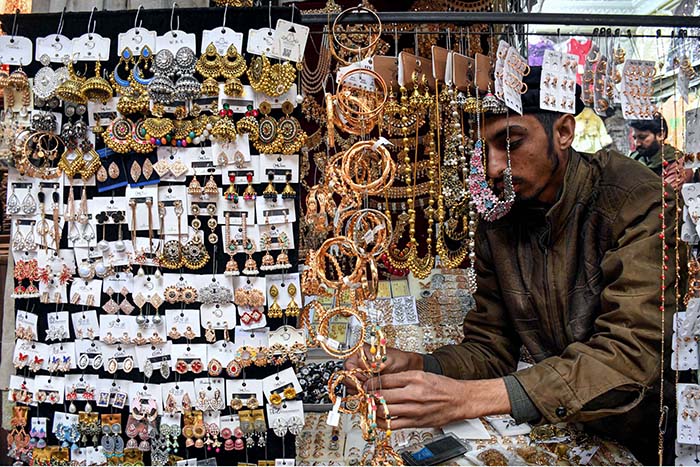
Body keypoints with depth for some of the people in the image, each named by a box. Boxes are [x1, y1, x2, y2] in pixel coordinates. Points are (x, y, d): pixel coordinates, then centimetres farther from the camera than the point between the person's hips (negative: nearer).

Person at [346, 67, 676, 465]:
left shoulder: (638, 204, -17)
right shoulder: (497, 223, 0)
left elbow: (629, 357, -27)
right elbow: (491, 348, 3)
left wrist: (469, 397, -34)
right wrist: (415, 366, -18)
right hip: (562, 431, 4)